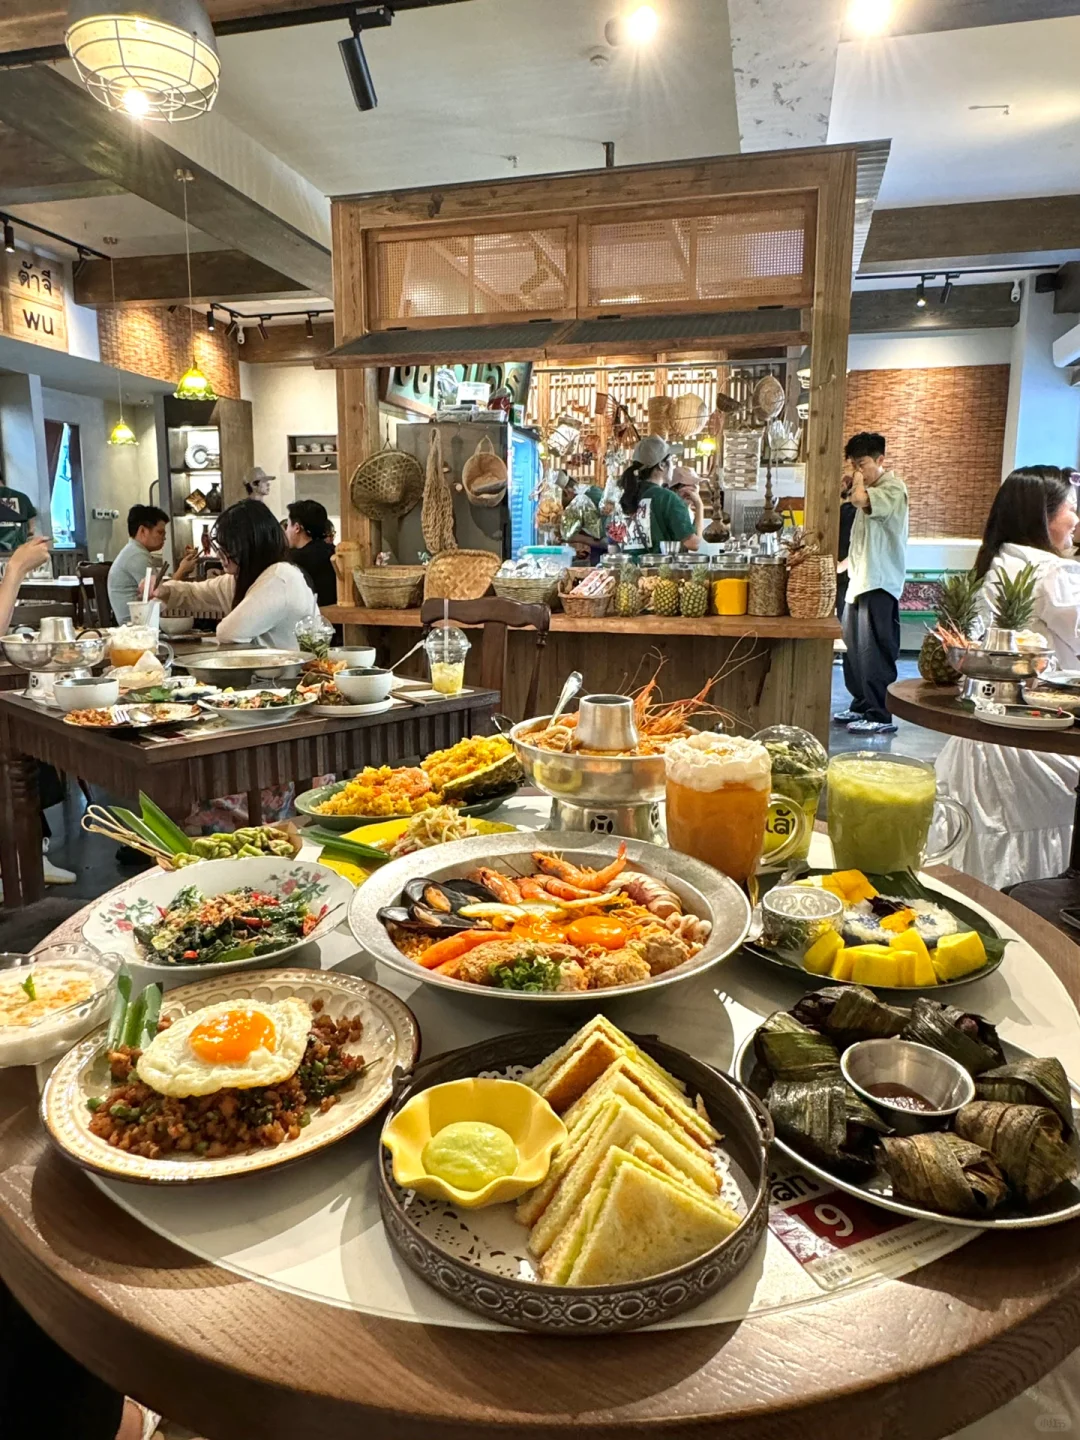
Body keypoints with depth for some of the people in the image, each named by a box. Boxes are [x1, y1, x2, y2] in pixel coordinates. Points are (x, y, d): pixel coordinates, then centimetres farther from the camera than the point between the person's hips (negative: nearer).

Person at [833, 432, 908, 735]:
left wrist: (859, 482, -10)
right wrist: (849, 563, 14)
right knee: (853, 649, 12)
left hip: (880, 583, -9)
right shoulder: (870, 490, 19)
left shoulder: (892, 486, -9)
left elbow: (860, 499, -29)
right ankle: (861, 706, 23)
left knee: (875, 652, -9)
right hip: (859, 580, 9)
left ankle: (880, 716, -6)